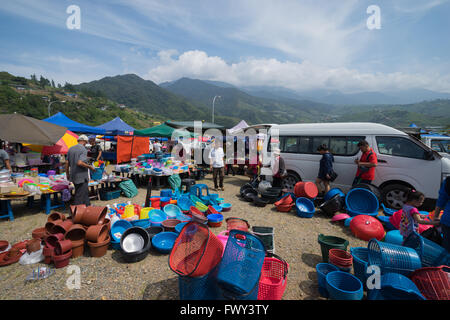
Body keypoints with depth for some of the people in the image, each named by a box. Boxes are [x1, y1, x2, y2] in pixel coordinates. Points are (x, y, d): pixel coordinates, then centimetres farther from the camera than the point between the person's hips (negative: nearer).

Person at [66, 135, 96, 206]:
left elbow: (67, 163, 11)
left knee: (85, 192, 21)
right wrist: (90, 166, -13)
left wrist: (67, 174, 19)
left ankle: (87, 206, 32)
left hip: (73, 176, 8)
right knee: (80, 195, 1)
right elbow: (80, 163, -26)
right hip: (82, 176, -8)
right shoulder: (83, 149, -15)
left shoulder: (71, 149, 9)